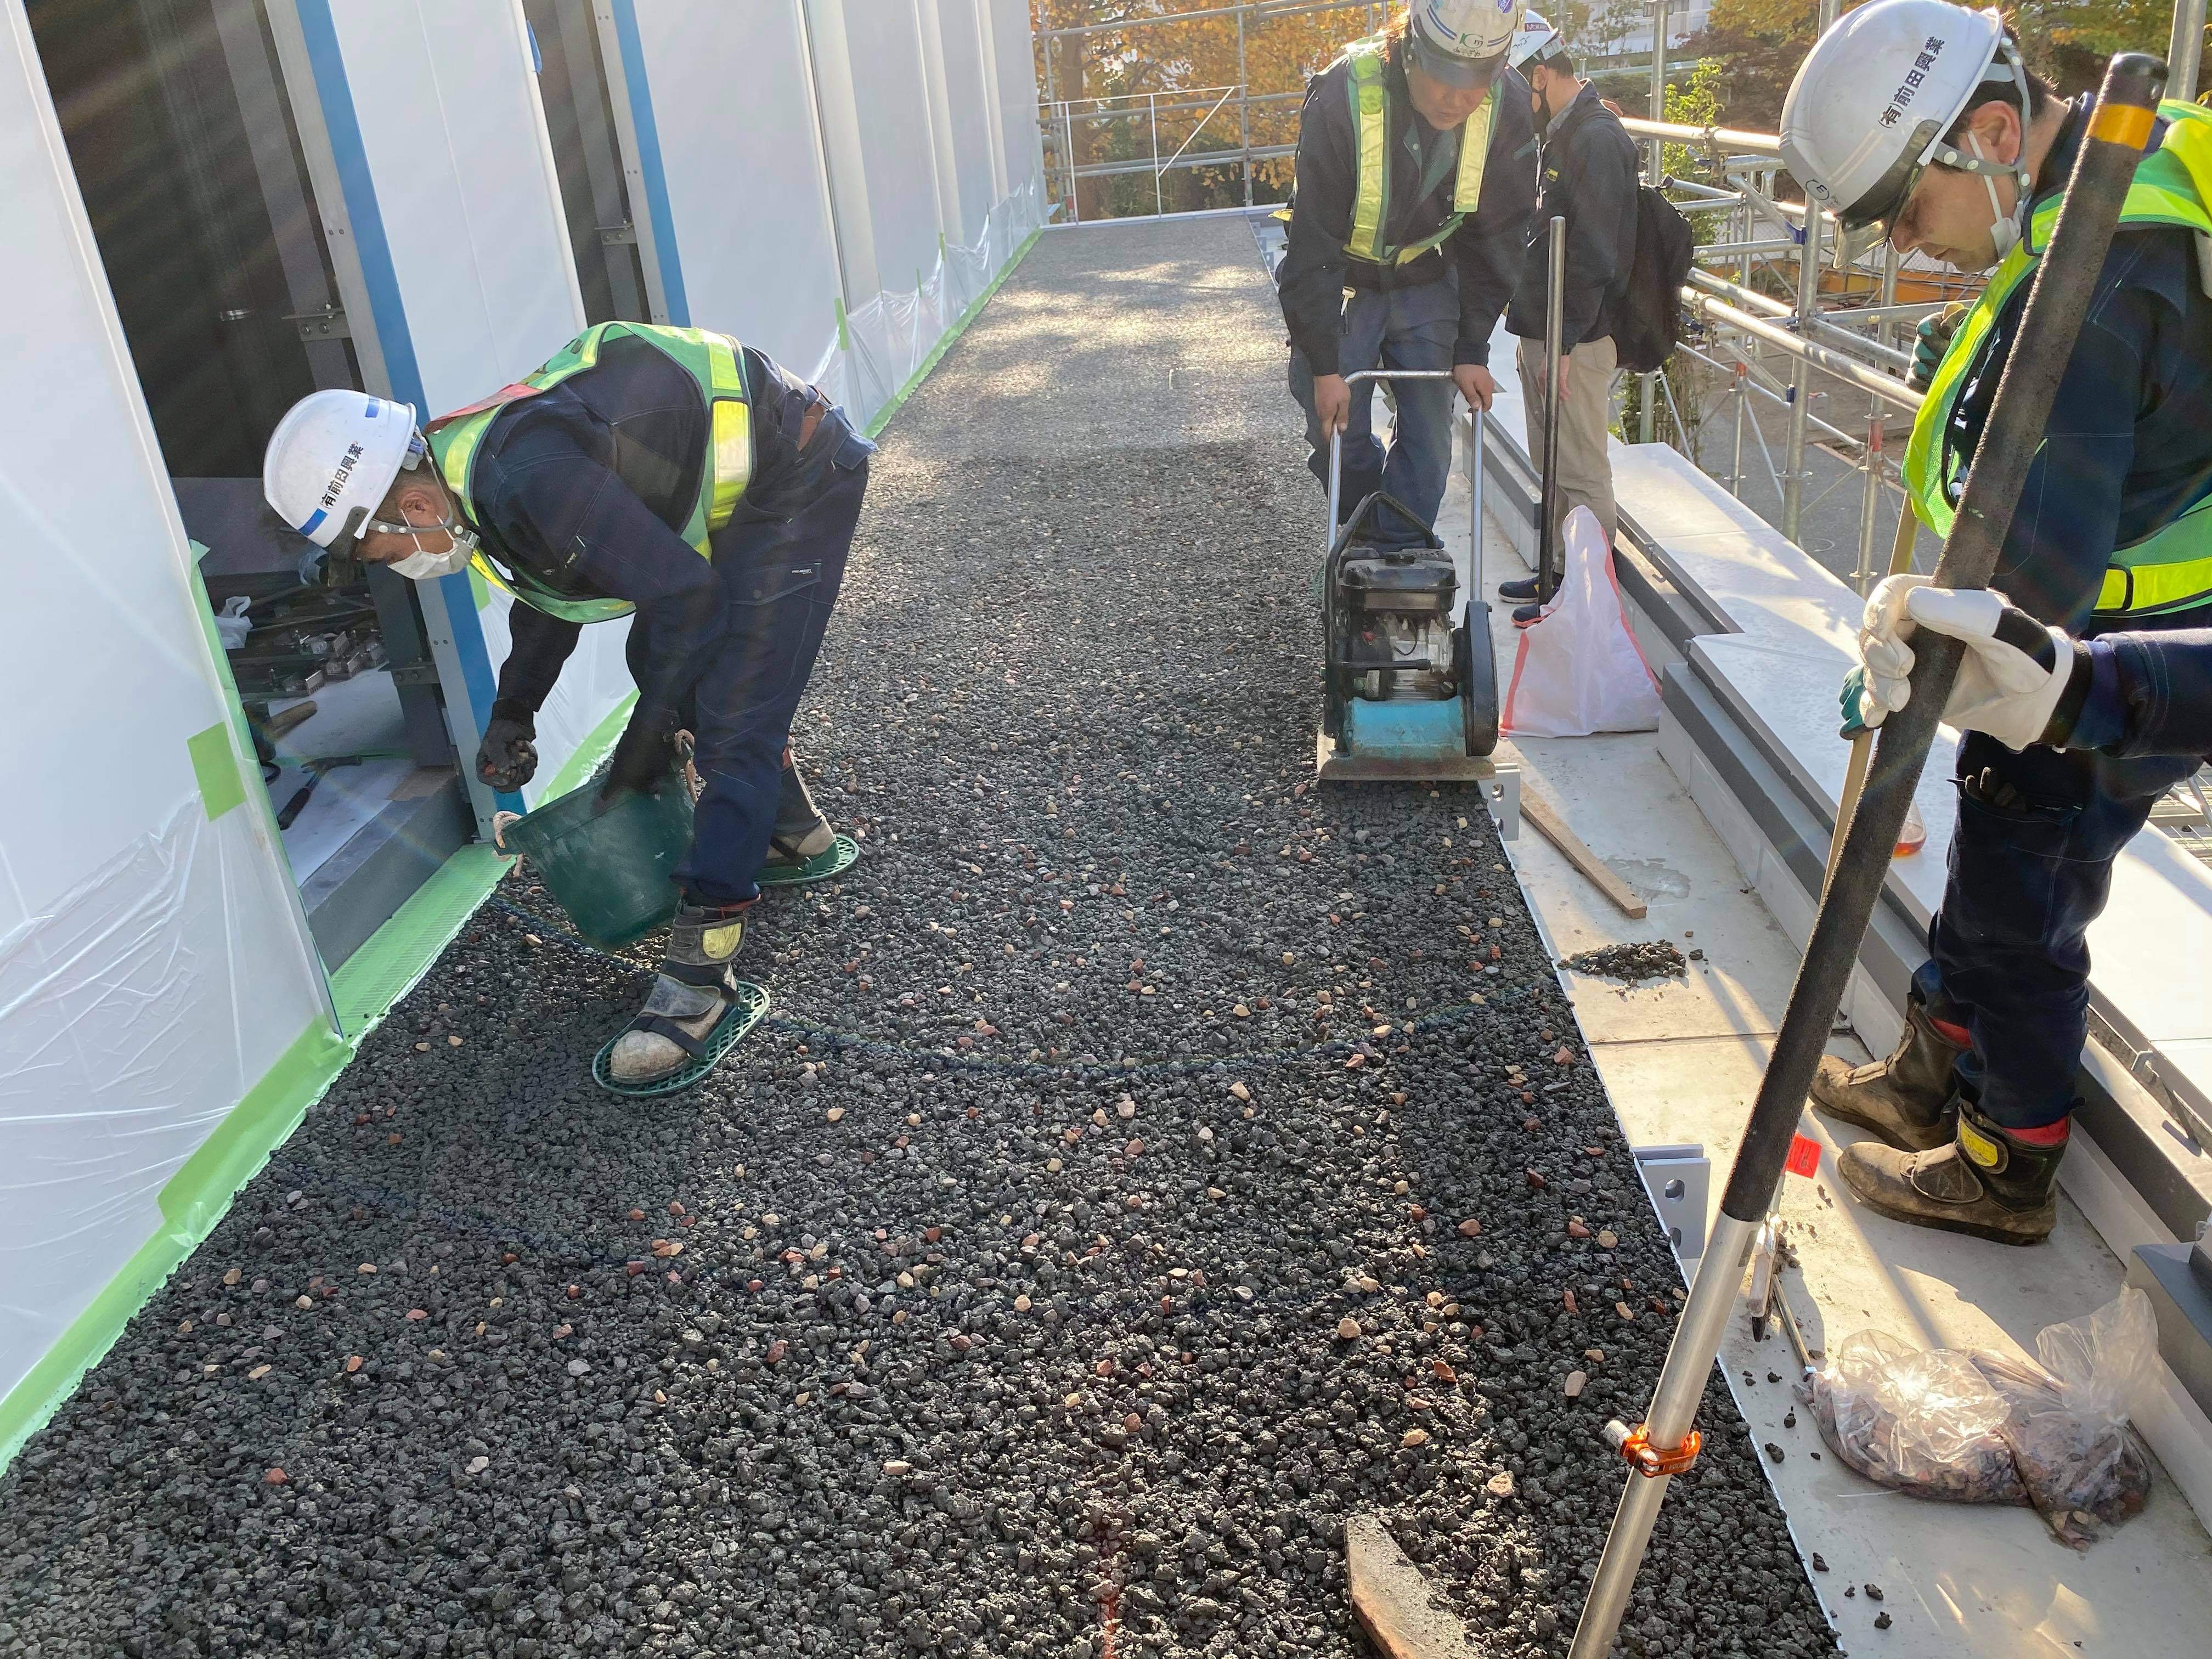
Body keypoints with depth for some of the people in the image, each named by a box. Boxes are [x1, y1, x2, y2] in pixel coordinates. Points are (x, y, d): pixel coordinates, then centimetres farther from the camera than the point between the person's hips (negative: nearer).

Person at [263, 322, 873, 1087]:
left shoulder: (528, 479, -30)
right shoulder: (472, 468, 2)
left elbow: (685, 595, -28)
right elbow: (550, 588, 18)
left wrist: (645, 740, -18)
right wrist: (513, 712, 7)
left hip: (797, 478, -10)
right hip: (727, 481, 10)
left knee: (730, 720, -14)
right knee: (659, 660, 20)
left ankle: (700, 975, -11)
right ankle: (789, 825, 37)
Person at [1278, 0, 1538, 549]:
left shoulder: (1509, 108, -19)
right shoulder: (1343, 95, -29)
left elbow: (1495, 238, -7)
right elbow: (1314, 244, -25)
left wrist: (1472, 351, -8)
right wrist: (1324, 364, -23)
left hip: (1427, 282, 3)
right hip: (1339, 280, -2)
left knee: (1429, 436, -2)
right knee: (1337, 432, -2)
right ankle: (1364, 539, 24)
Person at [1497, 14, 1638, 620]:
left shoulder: (1598, 140, -17)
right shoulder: (1560, 134, 15)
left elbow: (1592, 256, -22)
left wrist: (1563, 344, -22)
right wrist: (1535, 335, 16)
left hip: (1576, 340, -10)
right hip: (1541, 331, 10)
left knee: (1582, 473, -2)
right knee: (1552, 466, 18)